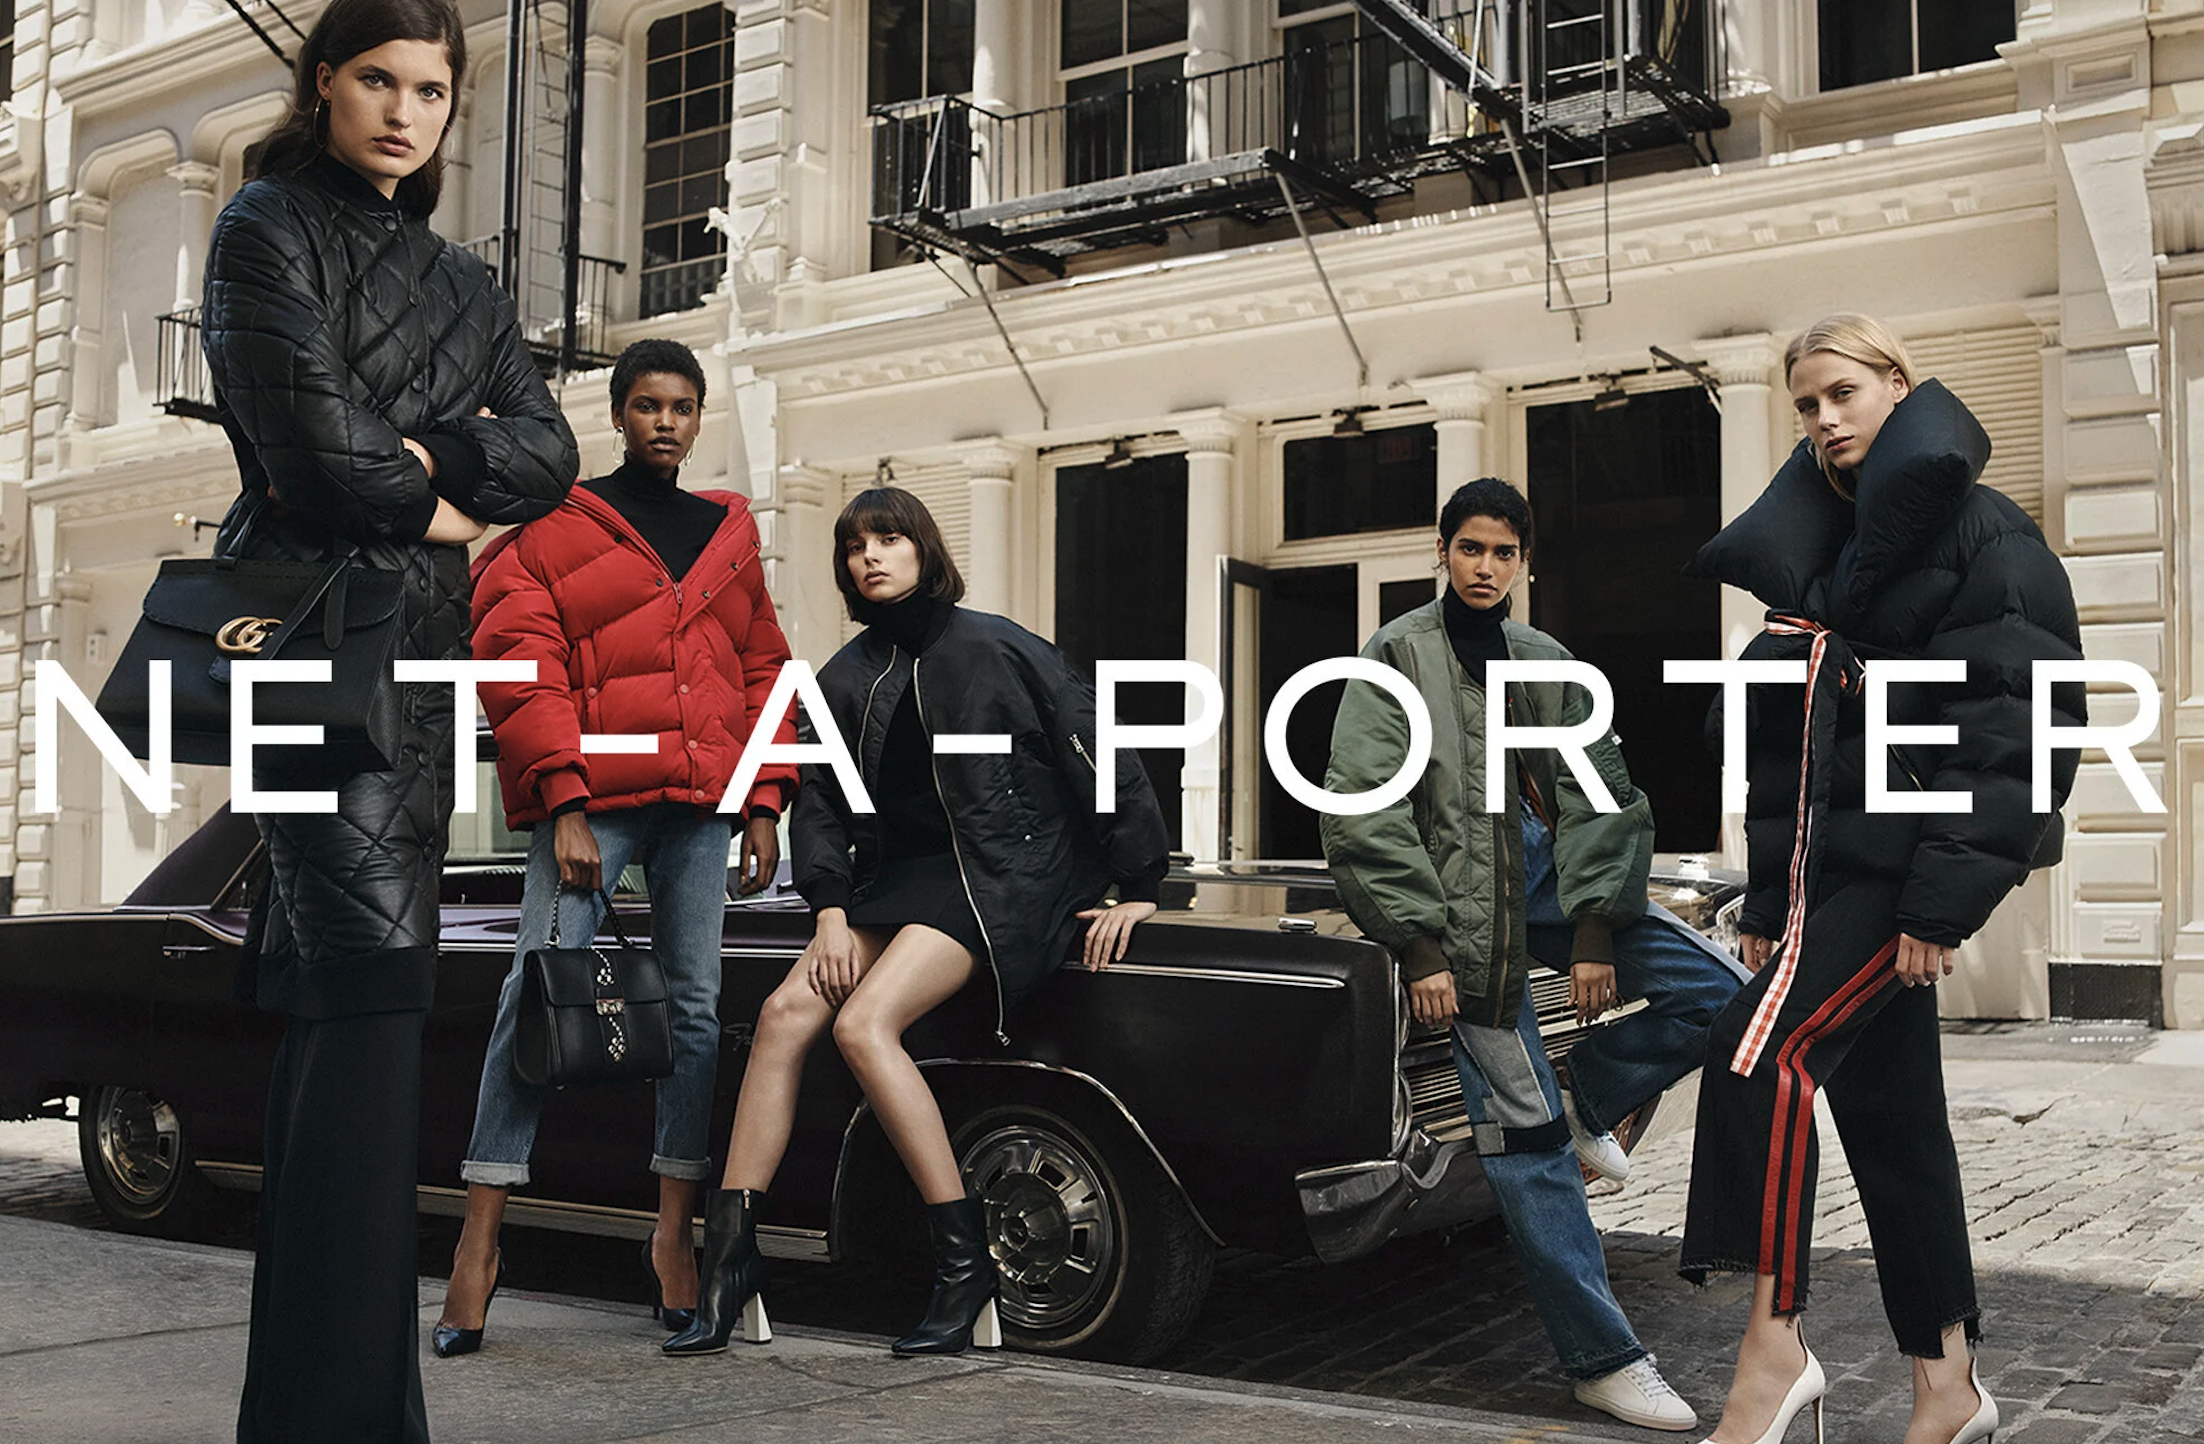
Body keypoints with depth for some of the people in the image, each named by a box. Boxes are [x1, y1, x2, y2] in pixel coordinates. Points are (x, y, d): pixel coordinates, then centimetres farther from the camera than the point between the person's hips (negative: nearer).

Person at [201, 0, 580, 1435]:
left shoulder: (465, 283, 22)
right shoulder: (270, 228, 3)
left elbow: (548, 457, 7)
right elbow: (316, 442, -13)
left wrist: (409, 450, -7)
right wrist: (435, 496, 2)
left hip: (422, 643, 7)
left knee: (339, 997, 6)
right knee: (372, 982, -17)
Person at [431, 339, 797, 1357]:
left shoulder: (729, 533, 18)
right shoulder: (553, 528, 5)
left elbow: (762, 669, 18)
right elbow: (519, 667, -4)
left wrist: (764, 803, 10)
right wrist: (563, 801, -13)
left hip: (701, 806, 4)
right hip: (590, 799, -4)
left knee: (696, 1006, 4)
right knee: (537, 995, -9)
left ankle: (674, 1230, 13)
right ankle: (481, 1238, -4)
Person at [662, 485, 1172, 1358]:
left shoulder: (995, 650, -6)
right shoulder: (846, 680, 10)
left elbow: (1100, 757, -5)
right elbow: (819, 804, 8)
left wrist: (1138, 886, -5)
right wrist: (831, 911, -8)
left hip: (1005, 877, -6)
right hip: (901, 876, 6)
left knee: (865, 1024, -25)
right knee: (786, 1012, -14)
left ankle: (965, 1262, -17)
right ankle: (730, 1256, -10)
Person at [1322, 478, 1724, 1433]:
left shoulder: (1547, 663, 15)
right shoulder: (1398, 656, 1)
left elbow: (1602, 799, 8)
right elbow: (1364, 814, -7)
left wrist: (1595, 932, -5)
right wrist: (1419, 945, -14)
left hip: (1548, 882, 5)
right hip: (1464, 905, -5)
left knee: (1713, 994, -9)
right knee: (1524, 1136, -8)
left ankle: (1590, 1101, 13)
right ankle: (1602, 1358, -1)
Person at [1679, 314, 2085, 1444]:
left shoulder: (1982, 534, -5)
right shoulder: (1818, 552, 17)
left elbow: (2013, 725, -14)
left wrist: (1942, 896, -20)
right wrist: (1768, 900, 13)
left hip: (1910, 859, -8)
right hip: (1833, 862, 8)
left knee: (1760, 1052, -20)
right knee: (1885, 1112, 10)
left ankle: (1773, 1342, -10)